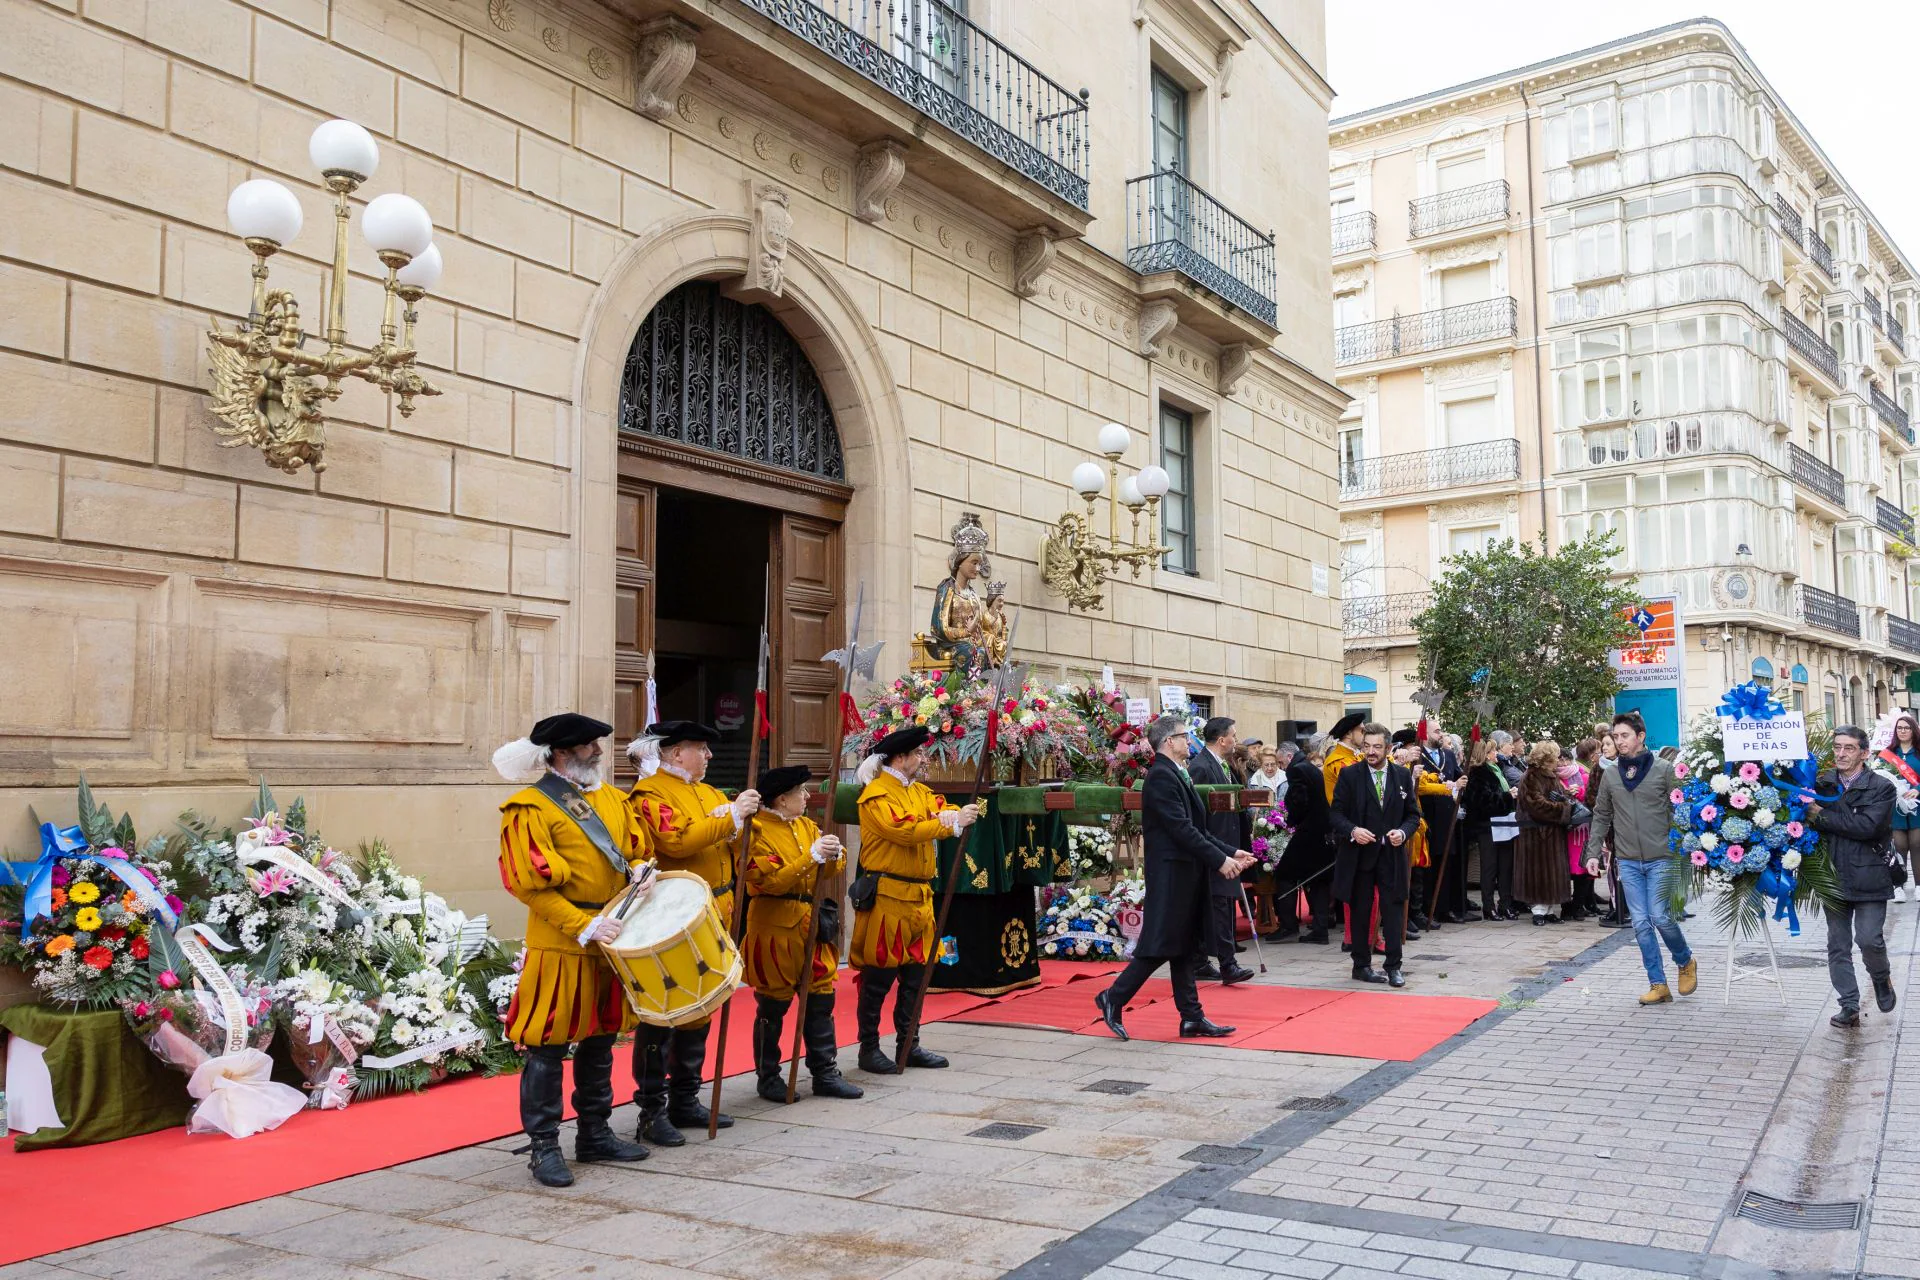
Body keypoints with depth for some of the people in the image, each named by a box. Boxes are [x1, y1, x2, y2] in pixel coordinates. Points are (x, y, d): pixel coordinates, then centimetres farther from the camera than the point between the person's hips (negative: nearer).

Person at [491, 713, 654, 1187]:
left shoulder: (611, 798, 12)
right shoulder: (529, 809, -10)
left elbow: (638, 846, 20)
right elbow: (529, 884, -15)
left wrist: (640, 870, -4)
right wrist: (584, 927, -20)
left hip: (612, 943, 7)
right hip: (560, 947, -7)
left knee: (599, 1040, 16)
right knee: (548, 1047, -1)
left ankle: (595, 1134, 28)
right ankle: (544, 1147, 10)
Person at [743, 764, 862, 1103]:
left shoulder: (806, 825, 12)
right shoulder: (758, 831, -11)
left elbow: (832, 868, 10)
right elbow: (770, 881, -21)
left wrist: (834, 854, -13)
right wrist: (811, 857, -25)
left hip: (812, 924, 7)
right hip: (775, 927, -7)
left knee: (821, 999, 8)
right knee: (772, 1007, 3)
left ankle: (825, 1073, 17)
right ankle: (769, 1078, 16)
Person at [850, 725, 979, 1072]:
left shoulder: (921, 791, 16)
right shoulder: (877, 795, -10)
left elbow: (945, 811, 5)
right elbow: (904, 829, -22)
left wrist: (963, 814, -19)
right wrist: (952, 823, -21)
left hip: (919, 896, 8)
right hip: (886, 897, -8)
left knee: (916, 973, 13)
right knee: (878, 977, -1)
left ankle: (909, 1045, 23)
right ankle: (869, 1049, 9)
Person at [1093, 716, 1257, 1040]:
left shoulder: (1177, 775, 15)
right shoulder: (1161, 776, -16)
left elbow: (1196, 828, 17)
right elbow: (1182, 829, -21)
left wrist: (1231, 852, 10)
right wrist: (1220, 860, -18)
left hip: (1186, 874, 10)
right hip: (1170, 874, -10)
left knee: (1183, 947, 11)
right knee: (1160, 945, -5)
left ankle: (1192, 1018, 16)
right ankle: (1114, 999, 7)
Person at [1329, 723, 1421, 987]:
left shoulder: (1402, 775, 6)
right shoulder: (1349, 775, -2)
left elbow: (1413, 814, 10)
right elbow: (1336, 814, -3)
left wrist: (1403, 832, -10)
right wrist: (1353, 831, -21)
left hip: (1391, 854, 2)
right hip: (1359, 854, -1)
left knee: (1393, 910, 0)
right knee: (1360, 912, 7)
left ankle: (1393, 966, 8)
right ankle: (1362, 965, 17)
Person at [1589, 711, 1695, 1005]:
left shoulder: (1664, 769, -2)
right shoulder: (1610, 775, 7)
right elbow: (1601, 817, 13)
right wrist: (1593, 852, 7)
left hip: (1661, 859, -3)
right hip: (1627, 861, 3)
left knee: (1660, 916, -8)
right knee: (1641, 924, 1)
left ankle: (1686, 962, 21)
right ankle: (1658, 985, 8)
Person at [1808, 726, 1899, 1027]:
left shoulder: (1882, 788, -5)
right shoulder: (1823, 784, 5)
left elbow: (1868, 826, -19)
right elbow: (1808, 817, 0)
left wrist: (1822, 817, -17)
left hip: (1869, 877, -3)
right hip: (1834, 877, 3)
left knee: (1869, 939, -7)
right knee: (1838, 946, 6)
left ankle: (1881, 977, 26)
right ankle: (1849, 1007, 16)